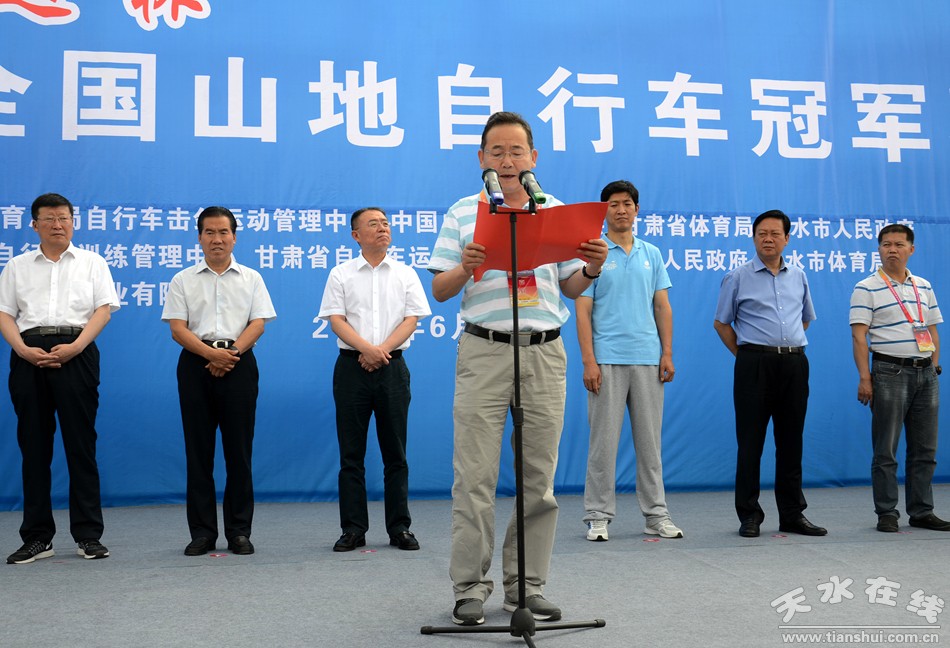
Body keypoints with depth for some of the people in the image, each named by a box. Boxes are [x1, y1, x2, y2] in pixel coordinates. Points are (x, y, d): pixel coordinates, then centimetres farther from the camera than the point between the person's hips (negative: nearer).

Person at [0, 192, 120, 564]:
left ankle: (88, 535, 2)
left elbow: (104, 309, 2)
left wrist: (74, 347, -12)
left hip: (76, 354, -2)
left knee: (81, 444, -3)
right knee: (34, 446, 4)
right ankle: (37, 537, 10)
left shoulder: (91, 262, 12)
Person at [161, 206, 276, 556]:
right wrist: (211, 353, -15)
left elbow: (258, 323, 1)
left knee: (239, 450, 1)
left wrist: (232, 352, -15)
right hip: (196, 364, 1)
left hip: (239, 364, 0)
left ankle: (239, 531, 8)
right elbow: (177, 328, 0)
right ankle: (202, 531, 9)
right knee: (198, 449, 2)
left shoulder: (251, 278, 11)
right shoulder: (183, 280, 10)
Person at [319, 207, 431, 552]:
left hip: (392, 366, 1)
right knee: (351, 453, 2)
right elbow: (336, 320, -2)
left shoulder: (405, 274, 9)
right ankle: (353, 529, 8)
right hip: (352, 366, 0)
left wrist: (383, 348, -12)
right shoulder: (341, 274, 6)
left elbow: (412, 318, 1)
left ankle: (400, 527, 11)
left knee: (395, 452, 4)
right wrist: (366, 348, -17)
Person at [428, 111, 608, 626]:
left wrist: (592, 269, -6)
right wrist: (465, 268, -16)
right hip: (484, 351, -2)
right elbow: (439, 290, 4)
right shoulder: (463, 214, 6)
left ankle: (525, 585, 15)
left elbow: (570, 288, 15)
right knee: (475, 477, -4)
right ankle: (470, 589, 5)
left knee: (539, 478, 5)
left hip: (545, 352, 3)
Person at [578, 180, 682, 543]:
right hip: (607, 360, -4)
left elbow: (663, 306, 12)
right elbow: (583, 310, -4)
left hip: (648, 359, 4)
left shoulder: (652, 255, 12)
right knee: (604, 440, 0)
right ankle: (598, 516, 8)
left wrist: (667, 353, 3)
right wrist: (588, 361, -12)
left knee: (650, 441, 8)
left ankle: (656, 515, 16)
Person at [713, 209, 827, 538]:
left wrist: (789, 346, 15)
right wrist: (744, 354, 1)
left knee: (791, 441, 8)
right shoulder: (738, 277, 1)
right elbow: (721, 322, 5)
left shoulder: (798, 277, 13)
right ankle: (749, 515, 6)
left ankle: (792, 514, 15)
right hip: (755, 363, -4)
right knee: (750, 441, -2)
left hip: (794, 364, 4)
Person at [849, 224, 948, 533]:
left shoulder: (924, 287, 14)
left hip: (925, 373, 6)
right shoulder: (866, 289, -3)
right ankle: (886, 514, 5)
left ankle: (921, 512, 17)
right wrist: (864, 377, -15)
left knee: (925, 449, 8)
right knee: (886, 450, -2)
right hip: (890, 372, -5)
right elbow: (859, 336, -8)